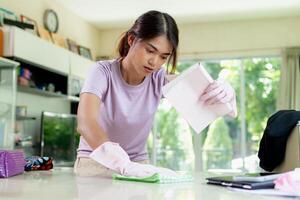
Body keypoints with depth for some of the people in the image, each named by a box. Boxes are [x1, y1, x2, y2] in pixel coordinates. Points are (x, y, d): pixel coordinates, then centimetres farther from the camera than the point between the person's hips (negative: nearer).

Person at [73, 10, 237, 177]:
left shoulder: (159, 79, -9)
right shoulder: (104, 72, -17)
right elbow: (85, 123, -32)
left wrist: (225, 91, -39)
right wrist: (126, 165, -46)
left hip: (138, 164, 3)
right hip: (94, 165, -3)